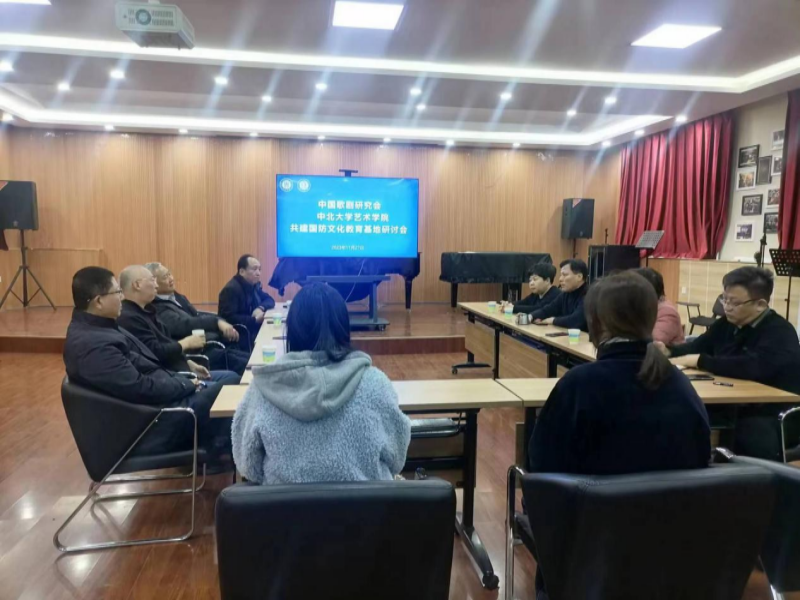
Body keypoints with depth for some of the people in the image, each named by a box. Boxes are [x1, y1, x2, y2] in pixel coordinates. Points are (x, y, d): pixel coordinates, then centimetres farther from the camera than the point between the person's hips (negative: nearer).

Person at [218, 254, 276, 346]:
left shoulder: (254, 284, 9)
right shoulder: (231, 289, -17)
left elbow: (269, 299, 14)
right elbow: (228, 318, -25)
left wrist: (261, 308, -8)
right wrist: (255, 320, -21)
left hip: (254, 332, 9)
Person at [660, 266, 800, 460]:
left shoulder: (779, 333, -15)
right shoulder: (727, 323, 8)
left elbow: (753, 367, -32)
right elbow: (697, 346, 15)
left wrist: (700, 361, -27)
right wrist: (668, 350, -7)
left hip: (776, 418, -6)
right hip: (733, 408, 6)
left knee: (756, 436, -38)